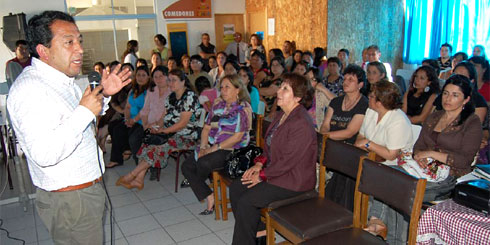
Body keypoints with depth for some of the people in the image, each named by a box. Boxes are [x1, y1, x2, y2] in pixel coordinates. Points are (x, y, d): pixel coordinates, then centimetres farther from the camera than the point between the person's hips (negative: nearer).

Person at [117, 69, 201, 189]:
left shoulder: (190, 96, -12)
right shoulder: (171, 97, 14)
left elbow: (183, 123, -17)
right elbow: (167, 118, 16)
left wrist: (163, 131, -16)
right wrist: (159, 129, -4)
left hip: (187, 137, -8)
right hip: (171, 133, 8)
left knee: (159, 146, -26)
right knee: (147, 142, -13)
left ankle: (132, 175, -14)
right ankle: (139, 180, -15)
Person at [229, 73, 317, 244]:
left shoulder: (302, 124, -25)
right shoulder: (282, 115, 7)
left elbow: (288, 161, -25)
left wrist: (262, 176, -15)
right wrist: (259, 164, 2)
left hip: (293, 180, -10)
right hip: (275, 170, 10)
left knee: (246, 202, -18)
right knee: (235, 188, 3)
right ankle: (257, 229, 15)